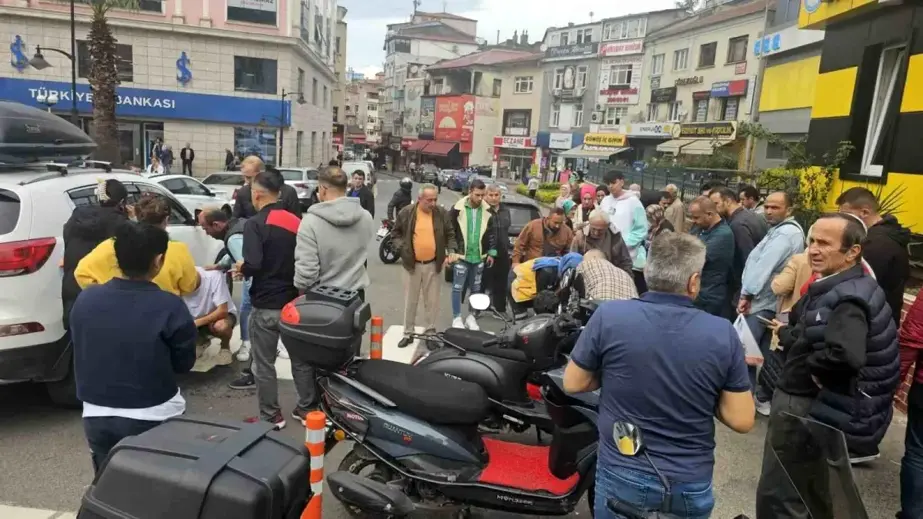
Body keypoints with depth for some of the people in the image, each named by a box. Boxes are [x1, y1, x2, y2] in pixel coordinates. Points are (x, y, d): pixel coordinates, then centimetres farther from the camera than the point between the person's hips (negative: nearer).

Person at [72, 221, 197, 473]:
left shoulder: (85, 299, -8)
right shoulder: (169, 307, -21)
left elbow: (83, 353, 7)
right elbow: (184, 363, -7)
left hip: (96, 416, 4)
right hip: (153, 419, -4)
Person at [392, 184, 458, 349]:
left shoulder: (442, 213, -2)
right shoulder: (406, 213, -6)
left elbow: (450, 234, 7)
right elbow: (395, 233, 4)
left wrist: (451, 251, -8)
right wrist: (402, 248, -11)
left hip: (433, 264, 1)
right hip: (412, 264, -1)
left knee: (432, 301, 10)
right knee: (410, 301, 9)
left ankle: (430, 332, 24)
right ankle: (408, 333, 21)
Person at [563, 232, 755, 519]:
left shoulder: (608, 316, -16)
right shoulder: (723, 333, -12)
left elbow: (573, 384, -6)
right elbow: (742, 420, -8)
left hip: (622, 478, -1)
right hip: (691, 486, 2)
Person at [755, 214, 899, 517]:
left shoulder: (849, 299, -26)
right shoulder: (832, 286, 6)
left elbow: (846, 354, -42)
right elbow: (810, 334, 19)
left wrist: (812, 366, -23)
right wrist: (788, 334, -2)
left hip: (808, 408, -10)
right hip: (807, 401, 10)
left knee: (777, 494, 3)